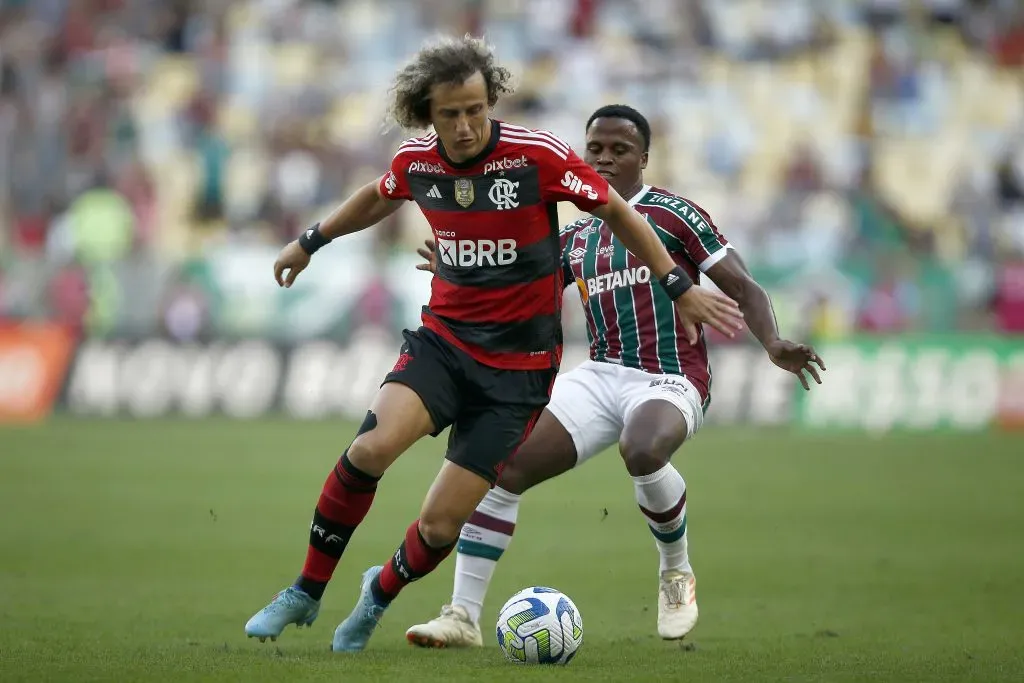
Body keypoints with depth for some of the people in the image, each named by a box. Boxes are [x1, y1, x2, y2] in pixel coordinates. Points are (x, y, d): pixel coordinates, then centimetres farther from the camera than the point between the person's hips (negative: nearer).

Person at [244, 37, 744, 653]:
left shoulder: (537, 155, -16)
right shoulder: (416, 163, -3)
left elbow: (617, 212, -3)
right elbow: (378, 198, 22)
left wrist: (679, 286, -3)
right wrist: (311, 242, 34)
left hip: (519, 364, -3)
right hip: (443, 339, 3)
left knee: (439, 526, -7)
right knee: (372, 446, -27)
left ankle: (380, 596, 28)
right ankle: (306, 594, -8)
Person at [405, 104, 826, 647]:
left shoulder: (671, 214, 0)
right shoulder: (574, 240, 17)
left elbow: (742, 287, -2)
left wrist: (773, 345, -21)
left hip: (669, 381, -6)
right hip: (599, 375, 6)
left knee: (641, 451, -39)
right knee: (501, 467, -11)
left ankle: (676, 572, -10)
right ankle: (463, 616, -5)